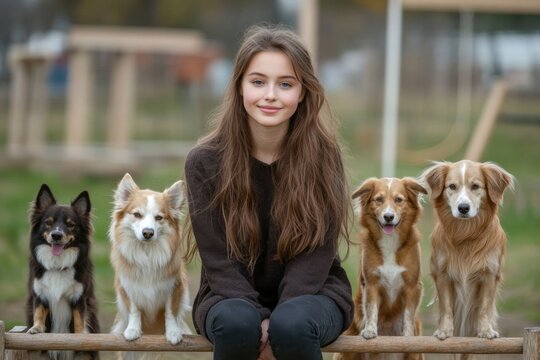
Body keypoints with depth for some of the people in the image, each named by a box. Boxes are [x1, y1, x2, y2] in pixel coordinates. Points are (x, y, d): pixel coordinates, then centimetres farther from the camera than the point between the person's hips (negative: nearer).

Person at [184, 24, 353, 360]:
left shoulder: (322, 156, -8)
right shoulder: (205, 161, -8)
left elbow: (315, 253, -11)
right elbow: (219, 259, -9)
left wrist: (276, 321, -24)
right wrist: (259, 320, -23)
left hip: (310, 292, 0)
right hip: (233, 296, 0)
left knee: (292, 325, -34)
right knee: (236, 323, -34)